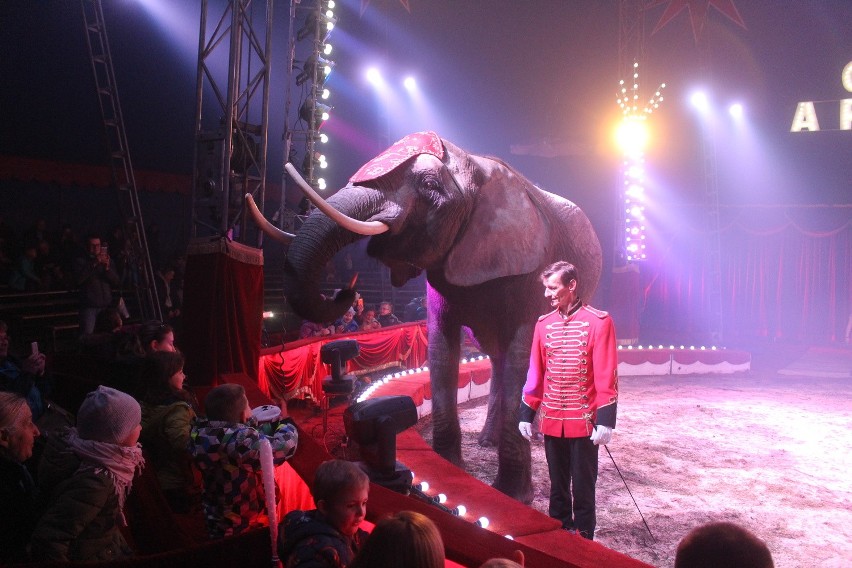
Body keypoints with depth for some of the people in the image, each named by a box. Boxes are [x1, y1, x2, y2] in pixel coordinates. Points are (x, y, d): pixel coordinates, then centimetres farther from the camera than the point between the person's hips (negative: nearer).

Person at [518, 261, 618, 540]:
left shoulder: (599, 321, -8)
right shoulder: (544, 324, 6)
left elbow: (607, 375, -11)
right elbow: (535, 373, 9)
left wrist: (606, 420, -15)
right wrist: (526, 414, 8)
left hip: (584, 421, -4)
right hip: (552, 421, 4)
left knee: (583, 487, 6)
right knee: (557, 485, 15)